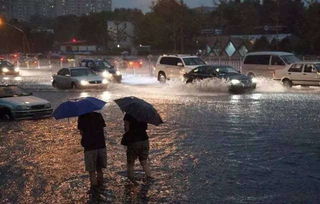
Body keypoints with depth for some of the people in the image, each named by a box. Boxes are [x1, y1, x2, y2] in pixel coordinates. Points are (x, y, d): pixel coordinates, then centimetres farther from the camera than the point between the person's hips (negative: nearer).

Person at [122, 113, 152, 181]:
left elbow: (127, 129, -15)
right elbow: (146, 127, 10)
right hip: (144, 139, 4)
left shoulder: (128, 115, -15)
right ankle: (149, 176, 5)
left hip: (133, 142, -4)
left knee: (130, 162, 12)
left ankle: (130, 178, 16)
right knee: (144, 161, 16)